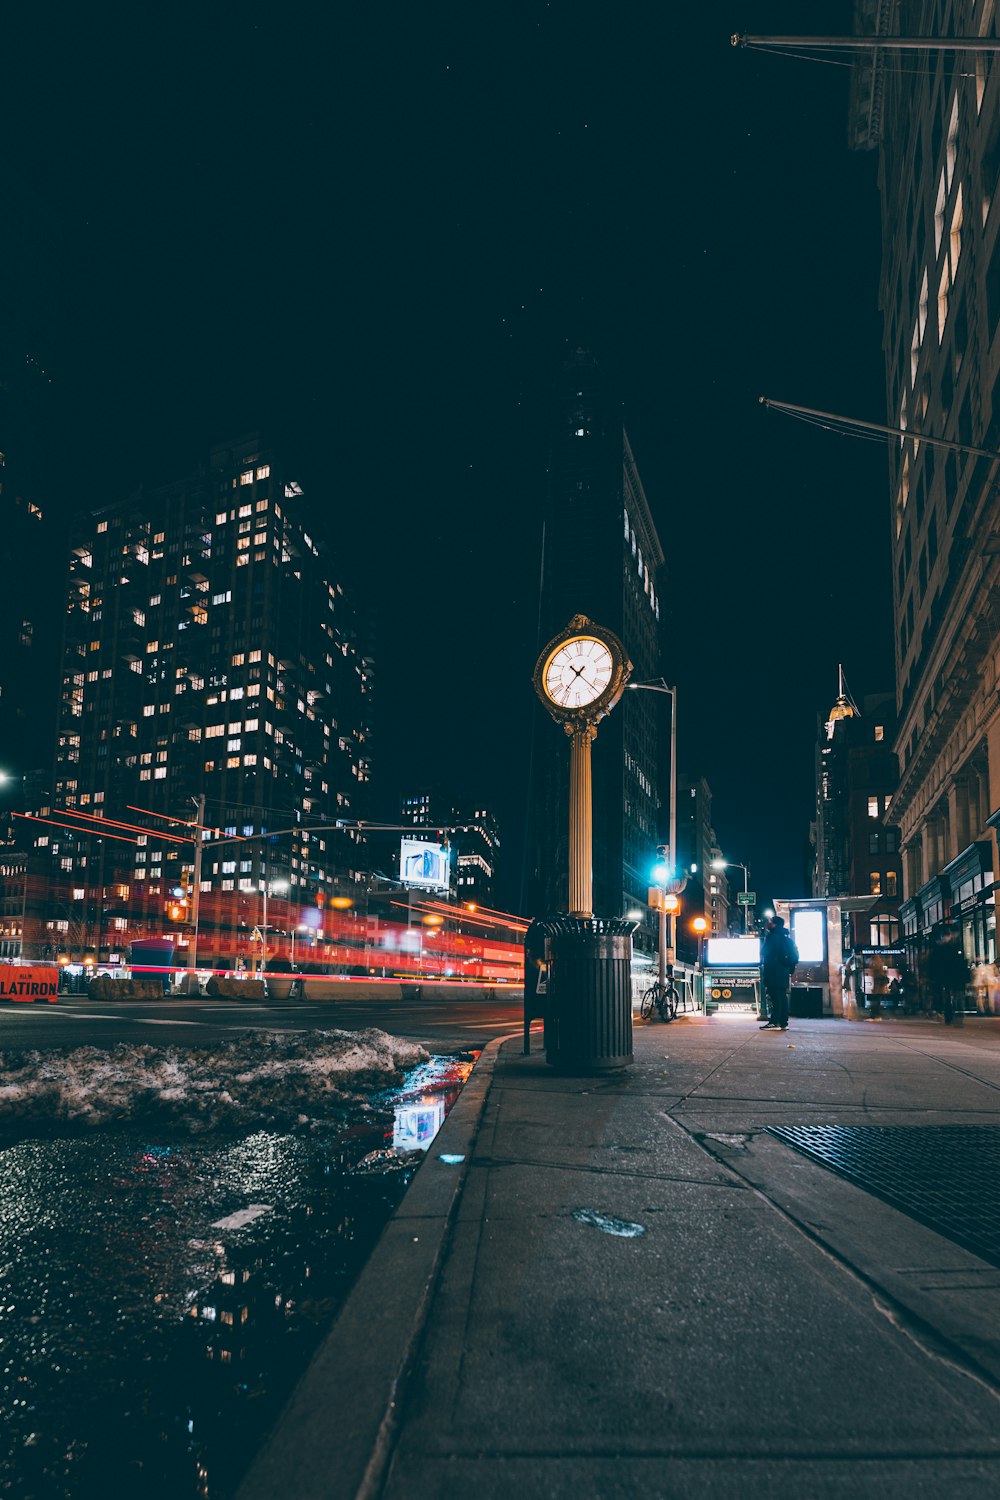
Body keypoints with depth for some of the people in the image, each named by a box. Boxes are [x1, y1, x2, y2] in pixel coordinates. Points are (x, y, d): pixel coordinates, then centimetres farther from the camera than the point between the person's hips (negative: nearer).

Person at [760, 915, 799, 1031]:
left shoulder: (773, 936, -8)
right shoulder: (786, 936, 17)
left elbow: (767, 955, -12)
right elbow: (794, 957, 19)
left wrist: (764, 974, -7)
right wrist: (790, 972, 20)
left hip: (774, 973, -8)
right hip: (784, 972, 8)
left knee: (774, 997, -10)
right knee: (782, 996, 8)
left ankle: (774, 1022, -15)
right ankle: (783, 1022, 7)